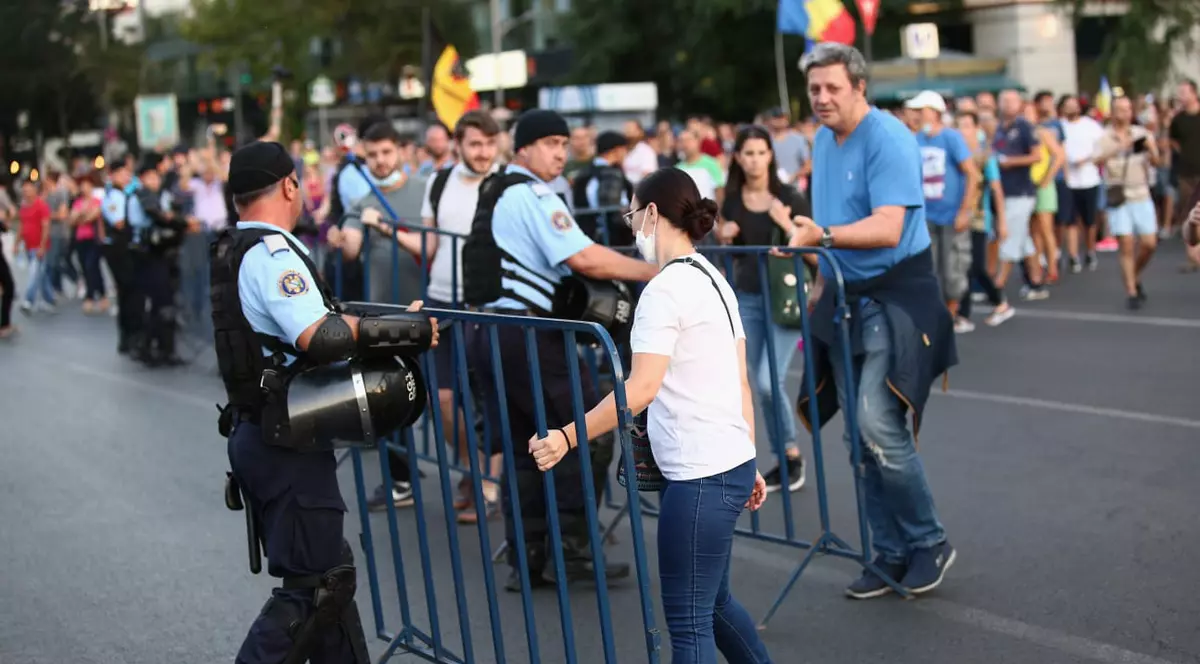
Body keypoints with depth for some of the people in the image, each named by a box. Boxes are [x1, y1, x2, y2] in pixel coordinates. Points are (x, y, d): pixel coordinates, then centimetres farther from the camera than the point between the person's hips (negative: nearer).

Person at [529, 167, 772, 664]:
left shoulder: (665, 289, -14)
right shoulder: (713, 279, 14)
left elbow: (640, 389, -24)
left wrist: (567, 437, -26)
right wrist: (749, 463, 20)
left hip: (699, 476, -10)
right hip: (730, 466, 10)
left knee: (688, 619, -1)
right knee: (713, 602, 23)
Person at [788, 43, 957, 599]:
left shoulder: (888, 139, -15)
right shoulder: (823, 141, 11)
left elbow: (887, 228, -25)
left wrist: (822, 235, -37)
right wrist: (821, 279, 18)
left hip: (894, 297, -8)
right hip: (844, 298, 8)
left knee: (878, 423, -16)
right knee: (864, 434, 8)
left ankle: (929, 542, 3)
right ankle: (891, 555, 19)